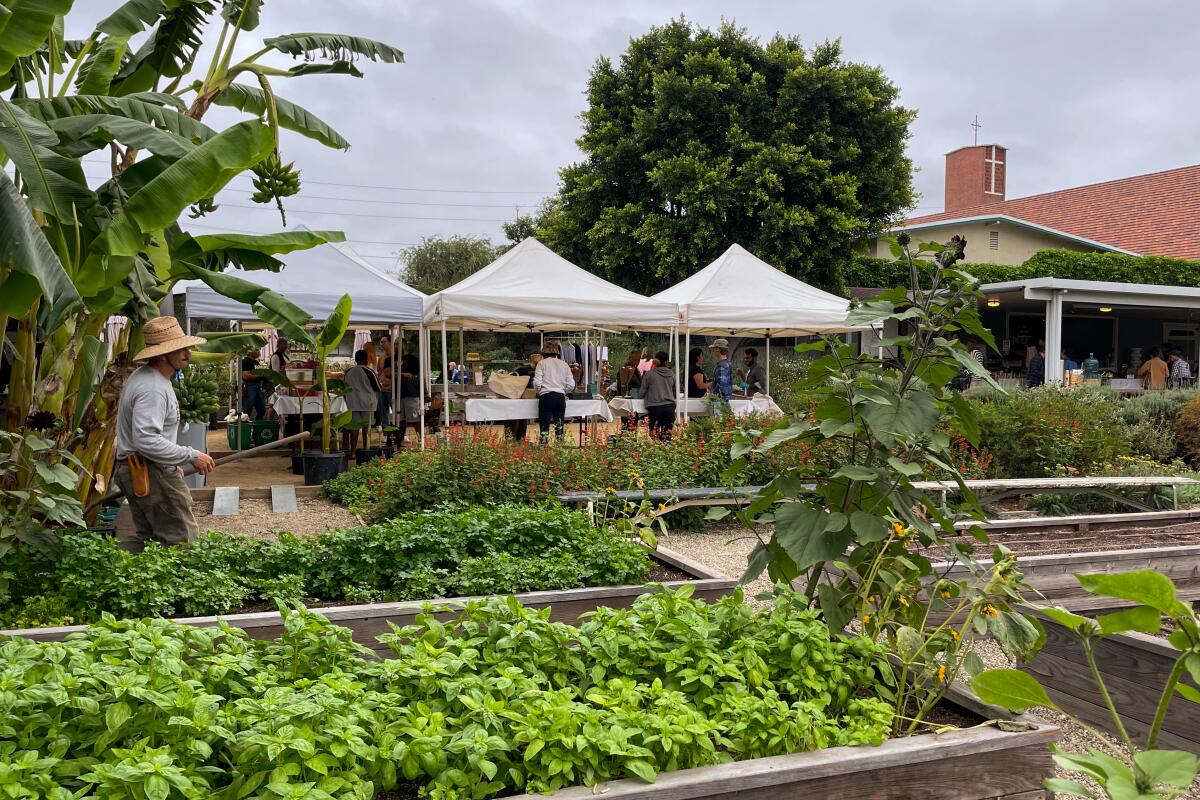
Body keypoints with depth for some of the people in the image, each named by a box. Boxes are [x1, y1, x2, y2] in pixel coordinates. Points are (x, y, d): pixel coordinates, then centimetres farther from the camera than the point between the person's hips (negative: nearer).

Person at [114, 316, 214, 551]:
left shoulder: (144, 376, 13)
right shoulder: (153, 389, -22)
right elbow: (146, 440, -31)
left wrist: (173, 463, 23)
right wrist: (192, 456, -23)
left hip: (134, 470, 11)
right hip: (150, 472, -11)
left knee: (147, 538, 19)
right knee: (182, 540, -7)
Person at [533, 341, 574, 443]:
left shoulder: (542, 363, 2)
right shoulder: (564, 365, 13)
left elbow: (537, 383, -6)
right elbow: (571, 385, 7)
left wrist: (539, 392, 13)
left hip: (546, 396, -4)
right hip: (560, 397, 4)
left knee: (544, 426, -2)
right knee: (559, 427, 9)